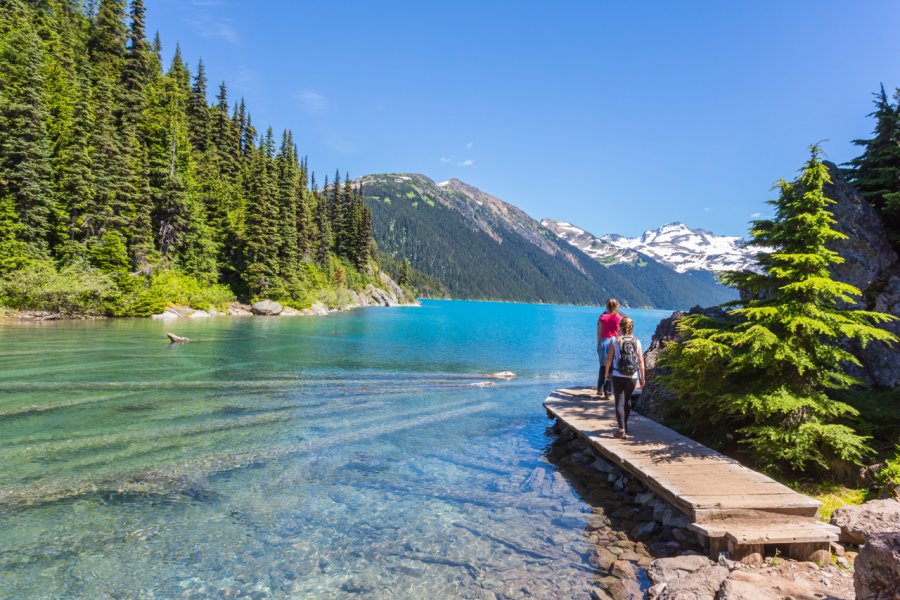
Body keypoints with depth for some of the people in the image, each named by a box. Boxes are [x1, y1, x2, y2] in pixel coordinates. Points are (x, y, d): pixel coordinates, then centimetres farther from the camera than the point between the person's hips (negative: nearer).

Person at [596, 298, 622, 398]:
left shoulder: (602, 317, 0)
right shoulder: (619, 318, -2)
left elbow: (599, 333, 2)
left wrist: (598, 345, 12)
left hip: (604, 341, 1)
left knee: (603, 366, 13)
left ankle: (600, 389, 12)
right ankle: (608, 392, 5)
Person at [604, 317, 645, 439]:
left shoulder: (615, 341, -6)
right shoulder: (637, 342, -1)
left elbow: (609, 358, -6)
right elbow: (641, 361, -1)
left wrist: (607, 372, 8)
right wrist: (642, 377, 7)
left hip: (618, 376, -3)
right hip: (632, 377, 3)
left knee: (619, 402, 1)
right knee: (627, 400, 22)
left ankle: (622, 429, -9)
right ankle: (624, 425, 35)